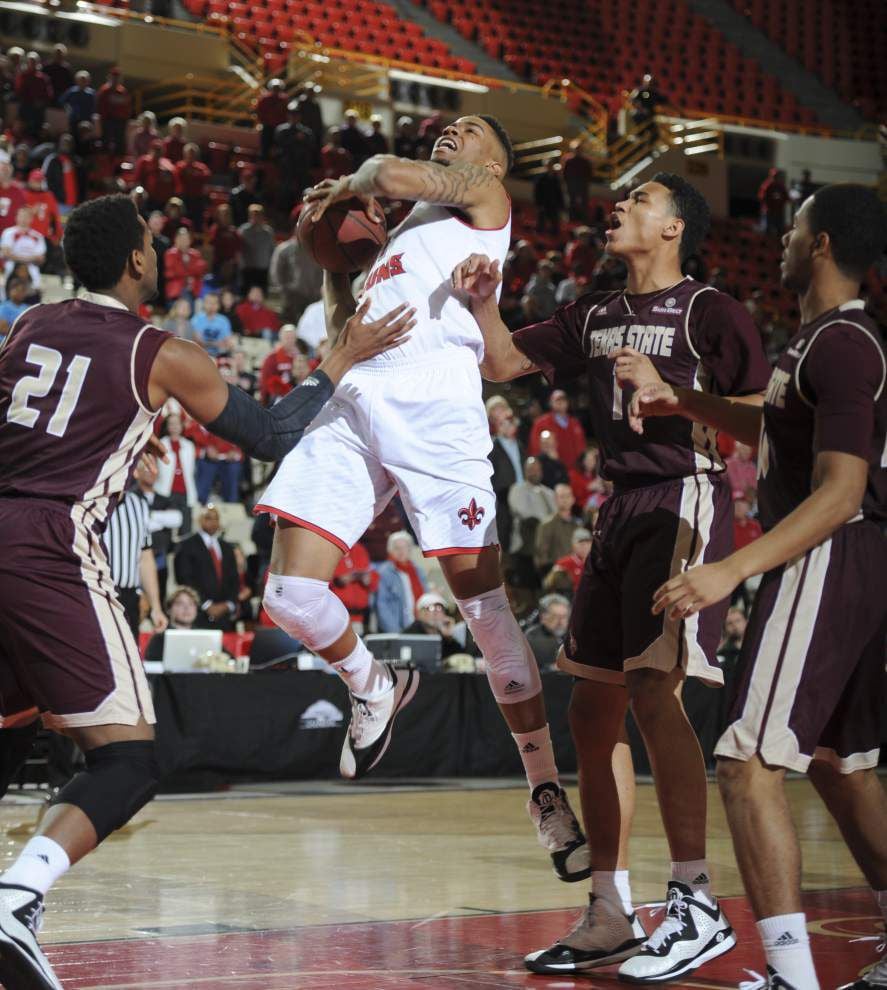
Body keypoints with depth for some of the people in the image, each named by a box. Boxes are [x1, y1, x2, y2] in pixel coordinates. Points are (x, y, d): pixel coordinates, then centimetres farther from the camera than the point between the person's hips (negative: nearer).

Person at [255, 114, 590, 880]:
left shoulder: (484, 197, 13)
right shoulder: (400, 236, 33)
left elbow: (397, 173, -6)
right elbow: (343, 334, 34)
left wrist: (352, 183, 13)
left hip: (434, 407, -6)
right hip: (356, 406, 7)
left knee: (486, 610, -8)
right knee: (291, 594, -7)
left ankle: (548, 794, 1)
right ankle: (374, 689, 23)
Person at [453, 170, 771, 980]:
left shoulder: (710, 312, -6)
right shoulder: (596, 317, 17)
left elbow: (757, 418, -10)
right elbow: (503, 363, 19)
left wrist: (665, 393, -19)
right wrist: (483, 302, 1)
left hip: (686, 503, -8)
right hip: (623, 510, 8)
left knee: (654, 693, -20)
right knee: (593, 711, 7)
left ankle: (698, 906, -16)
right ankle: (611, 917, 14)